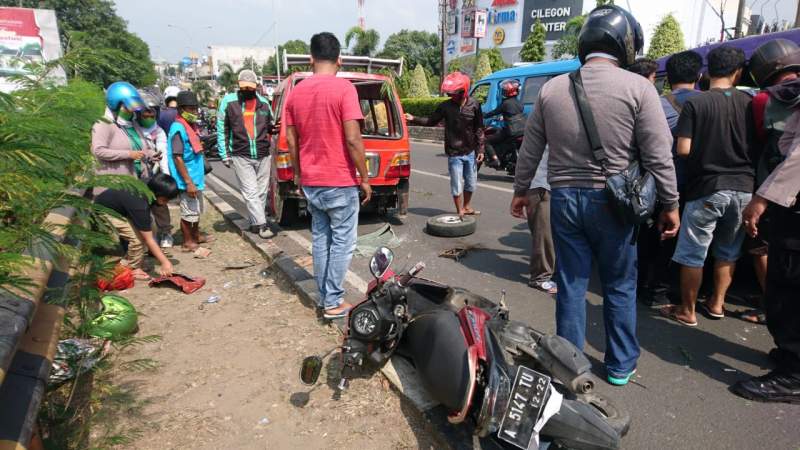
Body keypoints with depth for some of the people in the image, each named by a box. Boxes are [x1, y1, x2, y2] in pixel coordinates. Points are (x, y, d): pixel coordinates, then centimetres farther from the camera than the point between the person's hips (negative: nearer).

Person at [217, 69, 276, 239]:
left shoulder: (263, 102, 9)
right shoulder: (228, 101, 1)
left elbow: (270, 126, 21)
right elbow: (222, 129, 5)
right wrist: (224, 154, 1)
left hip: (263, 155, 3)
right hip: (241, 157, -3)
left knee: (261, 192, 7)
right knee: (251, 192, -7)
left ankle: (255, 222, 20)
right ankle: (261, 225, -4)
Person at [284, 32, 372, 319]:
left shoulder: (297, 91, 7)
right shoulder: (343, 88, -12)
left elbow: (291, 139, 9)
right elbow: (353, 139, -17)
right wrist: (365, 178, -9)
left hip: (311, 182, 6)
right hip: (340, 181, -6)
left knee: (320, 239, 15)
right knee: (342, 242, 4)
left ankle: (324, 298, 22)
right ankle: (334, 303, 8)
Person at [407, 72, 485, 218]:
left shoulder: (474, 105, -4)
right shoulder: (445, 106, -6)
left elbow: (479, 128, 3)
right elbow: (431, 121, 6)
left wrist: (480, 149, 2)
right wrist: (414, 119, -5)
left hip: (470, 152, 2)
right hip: (454, 153, -2)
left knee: (471, 183, 15)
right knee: (457, 185, 1)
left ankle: (467, 207, 37)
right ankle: (460, 211, 18)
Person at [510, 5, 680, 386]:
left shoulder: (552, 88, 3)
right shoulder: (637, 88, -7)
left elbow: (530, 149, 8)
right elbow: (658, 156, -6)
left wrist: (520, 191, 19)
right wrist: (670, 204, 4)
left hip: (564, 198, 3)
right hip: (612, 200, -2)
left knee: (570, 285, 11)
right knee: (620, 287, 13)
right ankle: (621, 365, 27)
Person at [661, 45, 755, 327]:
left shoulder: (695, 104, -10)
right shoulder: (749, 103, 1)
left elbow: (683, 150, -14)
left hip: (707, 189, -4)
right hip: (743, 188, 4)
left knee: (692, 254, 6)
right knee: (728, 252, 19)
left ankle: (687, 311, 15)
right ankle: (716, 304, 30)